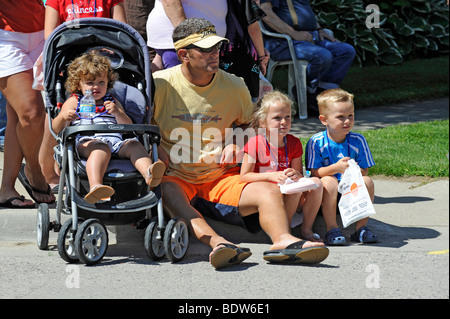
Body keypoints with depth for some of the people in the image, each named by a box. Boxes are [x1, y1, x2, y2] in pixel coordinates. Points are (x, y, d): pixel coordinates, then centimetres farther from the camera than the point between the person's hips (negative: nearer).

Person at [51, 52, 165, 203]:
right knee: (102, 147, -38)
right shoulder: (74, 102, 21)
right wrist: (63, 117, -13)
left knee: (133, 144, -27)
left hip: (116, 142, 4)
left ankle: (149, 173, -57)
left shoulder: (112, 102, 30)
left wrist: (117, 112, -3)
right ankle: (95, 186, -64)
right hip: (87, 142, -4)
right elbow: (56, 129, 11)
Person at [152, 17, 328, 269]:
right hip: (175, 179, -3)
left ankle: (283, 241, -48)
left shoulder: (234, 86, 5)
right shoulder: (161, 84, -4)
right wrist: (154, 148, -14)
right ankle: (217, 243, -59)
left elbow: (248, 121, 24)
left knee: (270, 192, -21)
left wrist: (235, 142, 3)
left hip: (221, 178, 4)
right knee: (166, 193, -39)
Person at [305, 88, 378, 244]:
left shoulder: (358, 141, -1)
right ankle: (332, 229, -26)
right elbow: (314, 172, -14)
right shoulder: (316, 142, -10)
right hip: (326, 192, -3)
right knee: (329, 181, -33)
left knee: (367, 181, -23)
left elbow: (365, 171, 0)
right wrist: (335, 168, -30)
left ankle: (361, 228, -13)